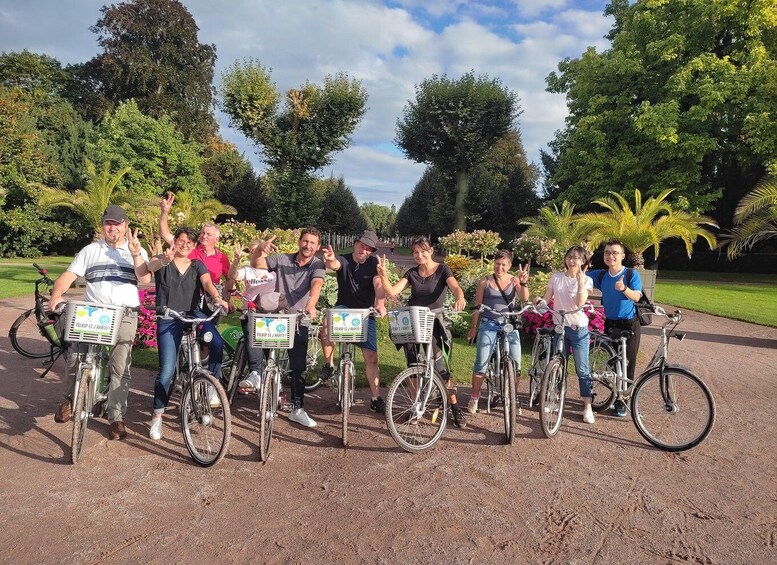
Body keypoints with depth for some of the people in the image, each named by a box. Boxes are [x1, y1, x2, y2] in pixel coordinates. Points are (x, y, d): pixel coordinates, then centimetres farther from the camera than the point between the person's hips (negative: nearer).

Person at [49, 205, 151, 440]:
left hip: (125, 316, -1)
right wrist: (56, 295, -14)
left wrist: (135, 253, -19)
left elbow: (145, 279, -7)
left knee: (120, 367, -2)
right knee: (76, 359, -7)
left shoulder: (137, 251, 8)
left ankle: (116, 418, 7)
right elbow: (69, 275, 4)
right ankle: (70, 399, 22)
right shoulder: (90, 250, 11)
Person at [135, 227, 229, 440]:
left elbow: (207, 282, -6)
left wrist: (217, 298, -27)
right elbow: (140, 270, -14)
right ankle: (157, 418, 8)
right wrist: (164, 260, -33)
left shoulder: (198, 265, 14)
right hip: (169, 318, -2)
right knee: (167, 370, -9)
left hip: (193, 314, 3)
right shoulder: (162, 260, 7)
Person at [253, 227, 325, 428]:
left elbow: (316, 285, -22)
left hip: (299, 321, -1)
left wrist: (310, 305, -41)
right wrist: (260, 249, -26)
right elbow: (258, 265, -5)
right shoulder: (282, 259, 1)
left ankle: (297, 409, 15)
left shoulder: (318, 265, -4)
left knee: (299, 366, 3)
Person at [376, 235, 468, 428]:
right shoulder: (411, 273, 7)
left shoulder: (442, 269, -2)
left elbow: (455, 287, -20)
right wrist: (383, 275, -21)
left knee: (439, 366, -10)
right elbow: (392, 291, -4)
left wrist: (460, 298, -43)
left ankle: (455, 408, 2)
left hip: (432, 323, -3)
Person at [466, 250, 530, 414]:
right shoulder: (485, 281, 1)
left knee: (516, 363, -4)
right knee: (481, 363, -7)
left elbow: (524, 298, -13)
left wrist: (524, 283, -31)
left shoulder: (514, 280, 3)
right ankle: (474, 399, 9)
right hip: (488, 324, -1)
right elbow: (477, 306, 6)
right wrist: (473, 327, 6)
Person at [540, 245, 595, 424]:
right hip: (559, 327, 3)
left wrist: (580, 279, -23)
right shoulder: (556, 277, 4)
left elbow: (580, 302, -18)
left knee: (582, 370, 0)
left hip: (578, 329, -3)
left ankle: (587, 407, 9)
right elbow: (547, 299, 3)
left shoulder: (586, 280, -2)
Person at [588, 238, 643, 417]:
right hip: (610, 323, 4)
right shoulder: (601, 275, 4)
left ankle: (623, 400, 12)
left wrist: (624, 288, -40)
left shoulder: (632, 274, -8)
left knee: (627, 362, 0)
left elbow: (636, 297, -21)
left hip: (629, 324, -4)